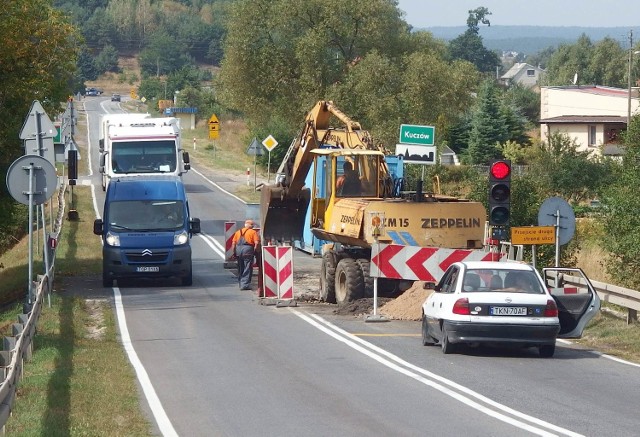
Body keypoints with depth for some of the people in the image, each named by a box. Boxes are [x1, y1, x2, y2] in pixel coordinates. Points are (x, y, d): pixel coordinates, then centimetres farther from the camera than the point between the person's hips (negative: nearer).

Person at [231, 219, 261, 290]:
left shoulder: (238, 232, 17)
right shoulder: (253, 232, 3)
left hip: (238, 250, 5)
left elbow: (233, 243, 12)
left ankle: (240, 284, 22)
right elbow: (257, 243, -9)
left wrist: (234, 252, 14)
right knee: (247, 269, -2)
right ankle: (245, 284, -8)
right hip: (248, 249, -5)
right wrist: (255, 251, 0)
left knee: (240, 269, 16)